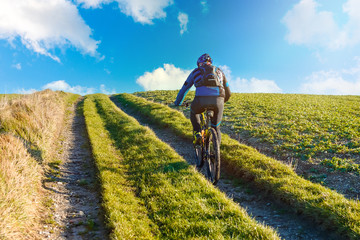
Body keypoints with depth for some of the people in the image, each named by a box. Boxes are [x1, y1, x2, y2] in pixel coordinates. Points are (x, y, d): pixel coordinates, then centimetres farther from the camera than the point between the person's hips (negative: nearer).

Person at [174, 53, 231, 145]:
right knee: (216, 128, 23)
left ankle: (197, 133, 14)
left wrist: (177, 103, 48)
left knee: (194, 112, 34)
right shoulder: (219, 71, 33)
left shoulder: (195, 71, 28)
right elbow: (228, 92, 37)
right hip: (218, 100, 1)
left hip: (201, 99, -1)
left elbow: (184, 90, 32)